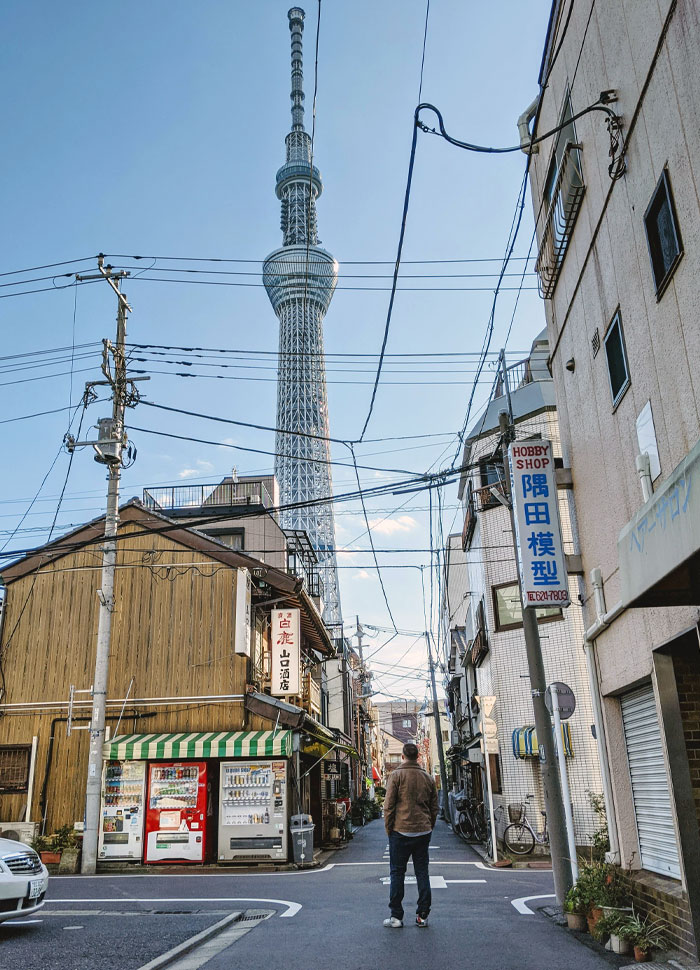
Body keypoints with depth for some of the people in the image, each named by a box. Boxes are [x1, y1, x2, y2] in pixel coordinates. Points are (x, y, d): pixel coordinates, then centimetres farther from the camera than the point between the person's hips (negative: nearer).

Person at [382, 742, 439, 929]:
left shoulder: (396, 775, -6)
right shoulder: (427, 777, 8)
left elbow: (388, 806, -8)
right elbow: (434, 807, 12)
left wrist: (388, 829, 1)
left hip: (401, 831, -4)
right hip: (423, 832, 4)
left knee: (397, 873, 4)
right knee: (422, 872, 10)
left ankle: (396, 916, 5)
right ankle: (423, 916, 12)